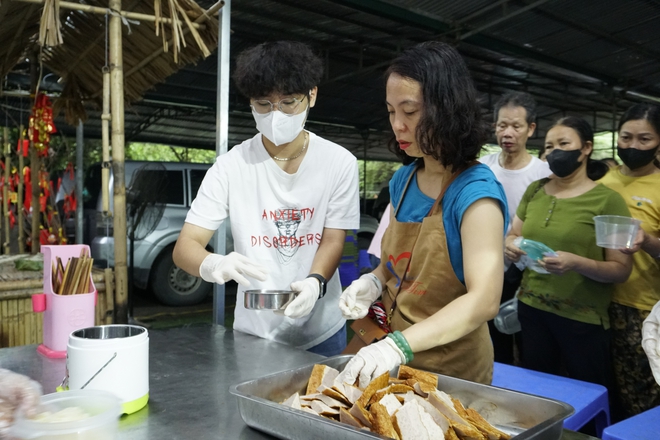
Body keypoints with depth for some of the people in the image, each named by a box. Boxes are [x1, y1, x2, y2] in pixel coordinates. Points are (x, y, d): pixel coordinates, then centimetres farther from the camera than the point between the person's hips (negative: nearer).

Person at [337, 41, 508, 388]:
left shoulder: (475, 192, -21)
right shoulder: (403, 180, 0)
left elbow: (484, 299, -31)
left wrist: (399, 345, -42)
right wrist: (374, 281, -8)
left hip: (452, 369, -6)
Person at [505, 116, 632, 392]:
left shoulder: (607, 200, -9)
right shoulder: (534, 190, 6)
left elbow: (622, 269, -11)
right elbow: (513, 234, 16)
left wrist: (577, 263, -28)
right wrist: (511, 245, -8)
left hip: (583, 317, -4)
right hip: (531, 308, 4)